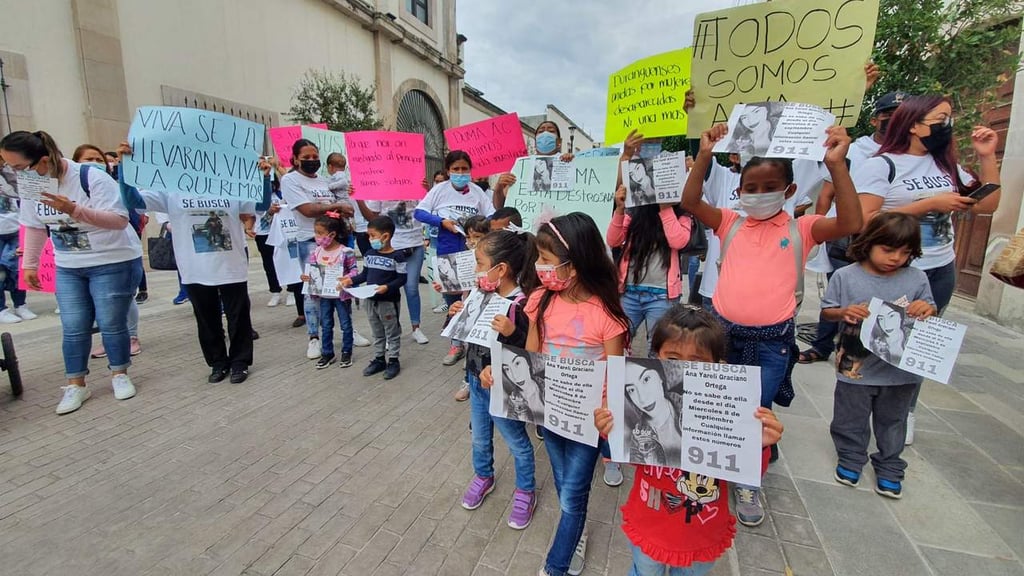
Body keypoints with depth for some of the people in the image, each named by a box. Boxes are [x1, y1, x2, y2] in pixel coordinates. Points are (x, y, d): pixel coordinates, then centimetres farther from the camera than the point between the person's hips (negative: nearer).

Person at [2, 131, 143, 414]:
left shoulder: (92, 178, -20)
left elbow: (120, 220, -25)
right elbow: (34, 226, 13)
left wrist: (74, 209, -34)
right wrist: (29, 265, 13)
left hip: (114, 263, -5)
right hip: (68, 268, 6)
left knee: (111, 324, 1)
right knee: (73, 328, 5)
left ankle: (119, 375, 20)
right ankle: (75, 385, 16)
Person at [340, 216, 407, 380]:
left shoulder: (397, 256, -16)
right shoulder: (369, 254, 4)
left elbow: (401, 279, -16)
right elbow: (365, 274, 12)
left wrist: (387, 287, -30)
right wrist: (351, 280, -3)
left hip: (389, 302, -7)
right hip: (371, 300, 7)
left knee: (392, 332, 8)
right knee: (377, 333, 18)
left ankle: (393, 361, 19)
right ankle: (379, 359, 31)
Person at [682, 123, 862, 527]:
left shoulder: (801, 230, -2)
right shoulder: (730, 224, 1)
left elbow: (850, 224, -19)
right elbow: (690, 202, -12)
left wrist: (836, 164, -26)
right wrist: (705, 156, -23)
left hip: (773, 340, -1)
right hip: (724, 332, 2)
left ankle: (748, 483, 35)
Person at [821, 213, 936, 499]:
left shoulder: (917, 279, -4)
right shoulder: (845, 276, -10)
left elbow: (930, 311, 6)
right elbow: (826, 311, -2)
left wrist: (928, 309, -16)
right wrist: (844, 312, -22)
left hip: (900, 370, 2)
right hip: (855, 367, -2)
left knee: (892, 422, 20)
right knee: (851, 420, 16)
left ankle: (889, 467, 39)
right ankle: (851, 458, 38)